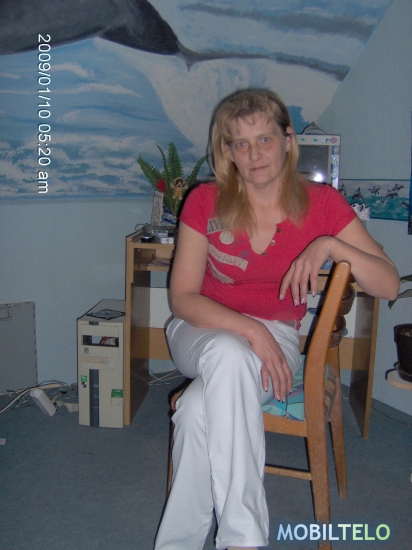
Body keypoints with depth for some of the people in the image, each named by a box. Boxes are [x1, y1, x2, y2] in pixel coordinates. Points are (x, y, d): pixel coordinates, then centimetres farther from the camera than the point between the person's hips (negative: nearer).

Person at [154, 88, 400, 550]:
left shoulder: (322, 204, -7)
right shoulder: (205, 202, -7)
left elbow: (389, 286, -9)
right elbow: (182, 298, -9)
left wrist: (331, 246, -26)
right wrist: (249, 330, -24)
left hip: (276, 337, 0)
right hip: (205, 331, 1)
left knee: (200, 409, -33)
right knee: (229, 355, -38)